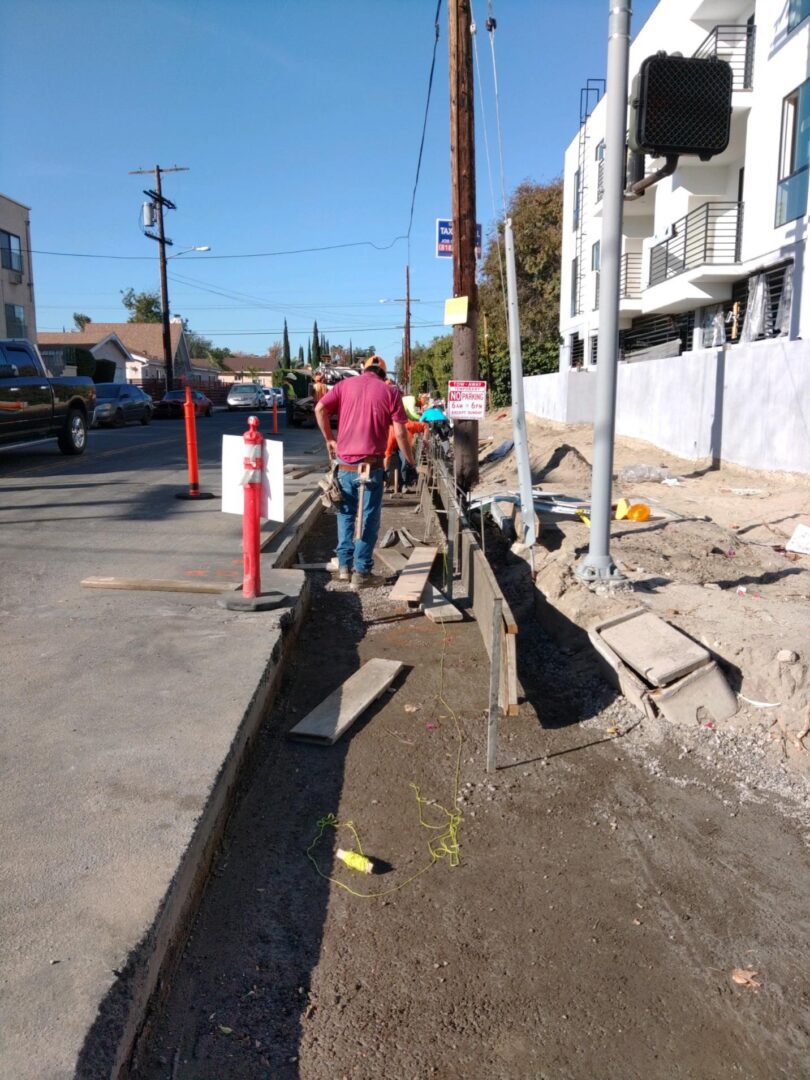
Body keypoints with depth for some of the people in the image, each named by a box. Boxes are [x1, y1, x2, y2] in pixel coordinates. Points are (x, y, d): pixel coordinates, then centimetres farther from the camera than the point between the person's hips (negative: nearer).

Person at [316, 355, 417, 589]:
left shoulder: (344, 385, 8)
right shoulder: (390, 391, 3)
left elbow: (320, 409, -4)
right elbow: (400, 433, -3)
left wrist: (329, 440, 8)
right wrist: (411, 462, 8)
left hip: (345, 463, 2)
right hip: (371, 465, -2)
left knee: (346, 514, 16)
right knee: (368, 517, 5)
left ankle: (344, 565, 19)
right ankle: (361, 571, 6)